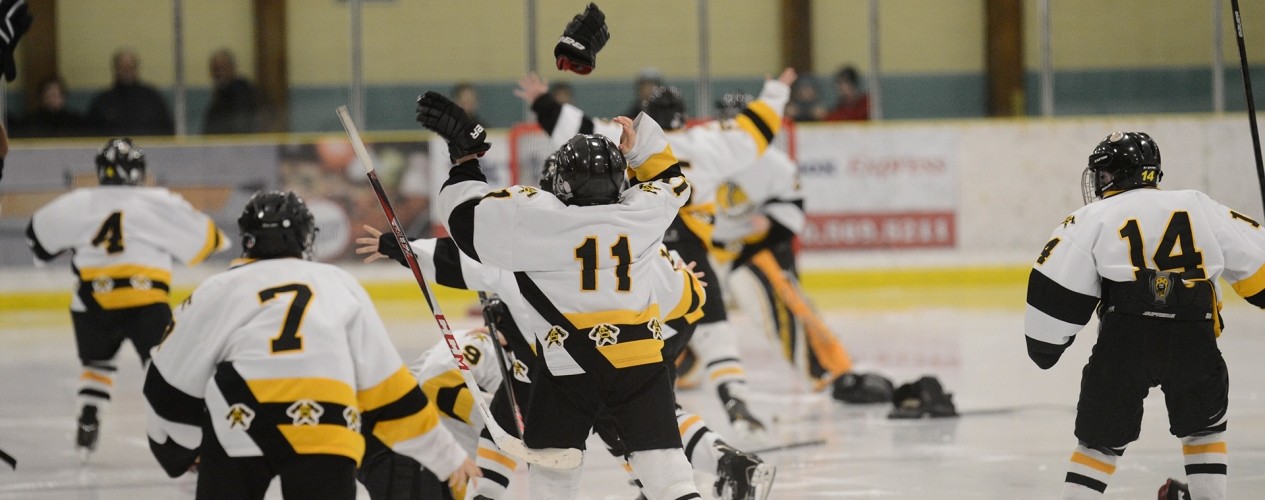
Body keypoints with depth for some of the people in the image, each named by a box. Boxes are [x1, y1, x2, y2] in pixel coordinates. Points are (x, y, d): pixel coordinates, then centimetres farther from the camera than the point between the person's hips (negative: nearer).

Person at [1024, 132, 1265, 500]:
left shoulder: (1094, 217, 12)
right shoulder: (1199, 207, 19)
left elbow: (1056, 286, 4)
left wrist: (1044, 344, 13)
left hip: (1125, 337, -2)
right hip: (1194, 340, 2)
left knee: (1101, 438, 9)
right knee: (1204, 423, 26)